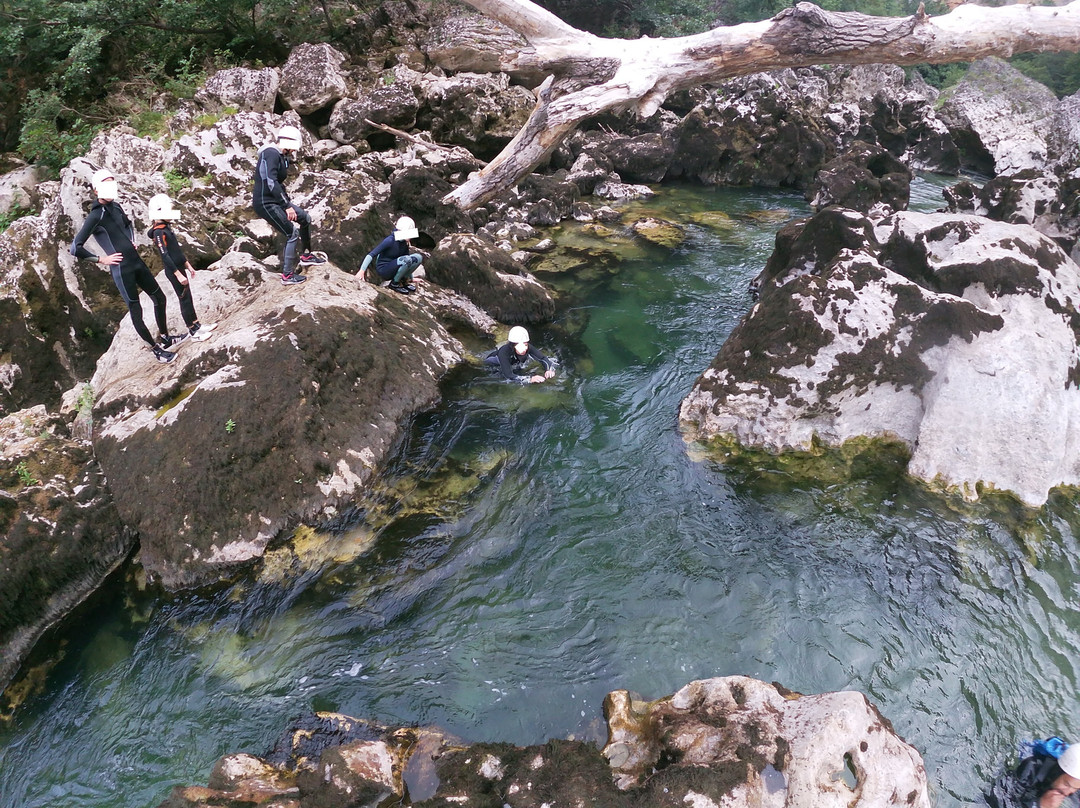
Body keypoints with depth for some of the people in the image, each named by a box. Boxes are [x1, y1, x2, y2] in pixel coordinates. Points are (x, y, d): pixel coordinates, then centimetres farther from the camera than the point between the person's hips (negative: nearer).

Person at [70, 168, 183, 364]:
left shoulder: (116, 207, 8)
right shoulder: (96, 215, -15)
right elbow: (75, 248, -19)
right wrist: (102, 260, -13)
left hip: (136, 261, 9)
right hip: (121, 268, -9)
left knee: (159, 298, 16)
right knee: (135, 311, 2)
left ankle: (165, 338, 32)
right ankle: (156, 349, 13)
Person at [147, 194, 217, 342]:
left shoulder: (166, 228, 11)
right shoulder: (158, 232, -17)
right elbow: (165, 255, -22)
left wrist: (188, 266, 22)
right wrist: (178, 274, -23)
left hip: (180, 268, 9)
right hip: (173, 272, -9)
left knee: (188, 298, 15)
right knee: (184, 300, -2)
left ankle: (196, 325, 24)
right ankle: (193, 331, 6)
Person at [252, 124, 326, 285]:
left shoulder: (281, 156, 11)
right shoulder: (271, 154, -20)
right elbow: (271, 183, -30)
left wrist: (288, 202, 21)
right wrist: (287, 206, -30)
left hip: (276, 200, 10)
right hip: (265, 203, -10)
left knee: (305, 218, 17)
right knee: (292, 233, -13)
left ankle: (306, 256, 31)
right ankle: (287, 275, -5)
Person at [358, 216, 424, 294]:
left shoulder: (405, 242, -1)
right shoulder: (390, 240, -21)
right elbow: (371, 255, -23)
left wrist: (411, 278, 13)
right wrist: (362, 271, -33)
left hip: (395, 269, 7)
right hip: (383, 270, -7)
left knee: (418, 257, -12)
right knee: (406, 260, -32)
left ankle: (403, 280, 3)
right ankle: (394, 283, -12)